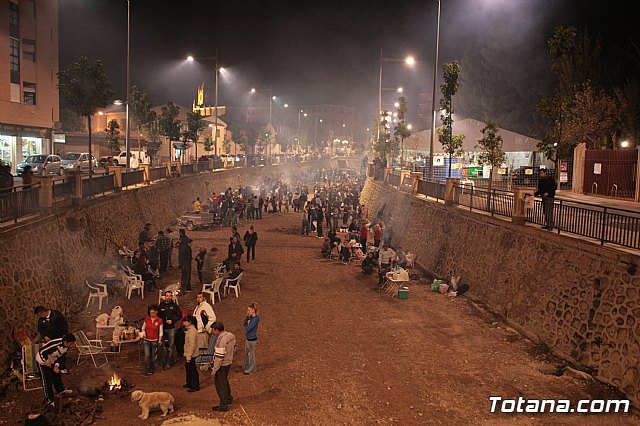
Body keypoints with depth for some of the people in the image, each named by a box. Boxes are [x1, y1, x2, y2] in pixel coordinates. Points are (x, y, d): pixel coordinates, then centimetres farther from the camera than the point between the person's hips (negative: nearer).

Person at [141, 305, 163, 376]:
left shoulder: (159, 321, -7)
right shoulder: (147, 319, -1)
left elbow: (160, 332, -2)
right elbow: (143, 328, 12)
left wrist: (160, 340, -8)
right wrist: (144, 332, -7)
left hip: (154, 341, -1)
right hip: (146, 340, 1)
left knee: (153, 356, 9)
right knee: (147, 355, -7)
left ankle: (151, 370, 25)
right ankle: (146, 371, -1)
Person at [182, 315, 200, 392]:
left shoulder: (192, 331, -23)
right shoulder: (189, 329, 9)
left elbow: (192, 345, -25)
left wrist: (189, 356, -24)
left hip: (191, 355, -10)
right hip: (187, 354, 10)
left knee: (192, 370, -1)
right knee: (188, 369, 21)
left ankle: (195, 386, 7)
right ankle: (189, 383, 35)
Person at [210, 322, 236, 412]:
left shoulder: (221, 340, -27)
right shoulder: (231, 336, 0)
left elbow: (219, 357, -26)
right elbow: (233, 348, 12)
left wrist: (214, 370, -18)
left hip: (222, 365, -9)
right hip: (229, 362, 9)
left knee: (220, 385, 4)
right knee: (225, 381, 27)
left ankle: (224, 405, 12)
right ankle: (229, 398, 43)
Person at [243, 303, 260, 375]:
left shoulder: (255, 319, -26)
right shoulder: (251, 317, 2)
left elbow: (248, 328, -26)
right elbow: (245, 324, 5)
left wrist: (247, 325, -5)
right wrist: (247, 316, -8)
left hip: (252, 339, -9)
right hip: (248, 338, 9)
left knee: (251, 354, 9)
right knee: (246, 353, 24)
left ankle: (251, 369, 26)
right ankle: (245, 366, 44)